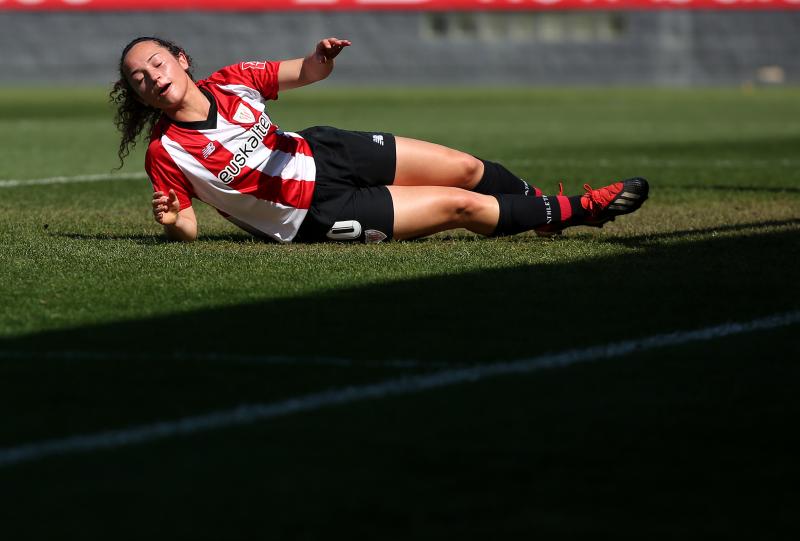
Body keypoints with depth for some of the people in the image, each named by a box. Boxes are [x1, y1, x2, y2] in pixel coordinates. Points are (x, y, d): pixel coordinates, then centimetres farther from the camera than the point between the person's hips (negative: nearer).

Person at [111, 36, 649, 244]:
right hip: (316, 213, -5)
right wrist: (172, 220, -38)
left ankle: (539, 201, 40)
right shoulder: (166, 153, -21)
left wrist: (320, 58, -25)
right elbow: (188, 231, -14)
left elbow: (302, 73, -2)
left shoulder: (229, 82, -9)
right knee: (463, 206, -6)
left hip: (323, 153, 5)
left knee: (468, 169, 8)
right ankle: (575, 210, 16)